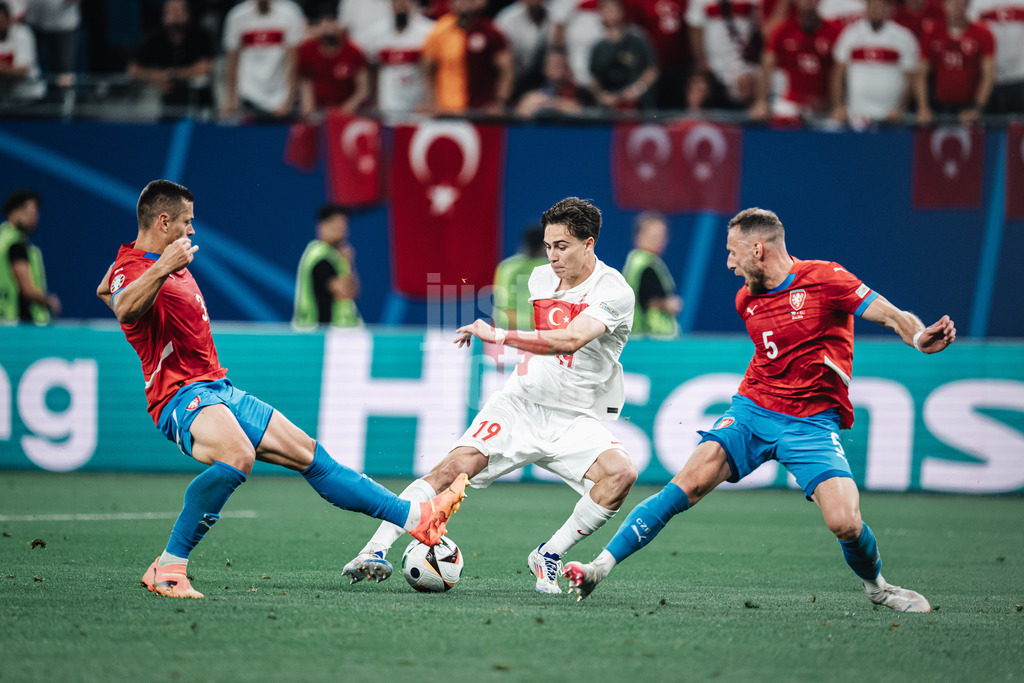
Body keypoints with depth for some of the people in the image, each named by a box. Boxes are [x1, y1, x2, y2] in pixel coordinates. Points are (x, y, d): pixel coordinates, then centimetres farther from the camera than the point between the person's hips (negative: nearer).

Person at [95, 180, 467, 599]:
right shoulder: (131, 270, -16)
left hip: (217, 391, 10)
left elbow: (104, 289, 35)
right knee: (238, 456, -39)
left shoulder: (157, 261, 15)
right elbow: (125, 309, -42)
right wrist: (162, 270, -58)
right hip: (183, 396, -10)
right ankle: (167, 568, -32)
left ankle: (415, 518, 15)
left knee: (307, 453, 10)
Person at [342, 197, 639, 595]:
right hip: (519, 403, 3)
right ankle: (374, 550, -24)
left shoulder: (614, 292, -13)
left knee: (621, 473, -31)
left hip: (575, 421, -3)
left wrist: (500, 336, -32)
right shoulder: (540, 279, 8)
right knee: (458, 465, -21)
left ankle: (549, 555, -13)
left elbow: (570, 340, -30)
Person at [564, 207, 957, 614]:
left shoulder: (824, 279, -9)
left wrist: (919, 337, -36)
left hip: (812, 423, -4)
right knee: (689, 483, -17)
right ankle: (601, 565, -15)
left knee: (845, 523, -20)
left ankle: (876, 586, 12)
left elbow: (890, 315, -15)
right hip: (752, 411, 4)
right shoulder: (746, 299, 10)